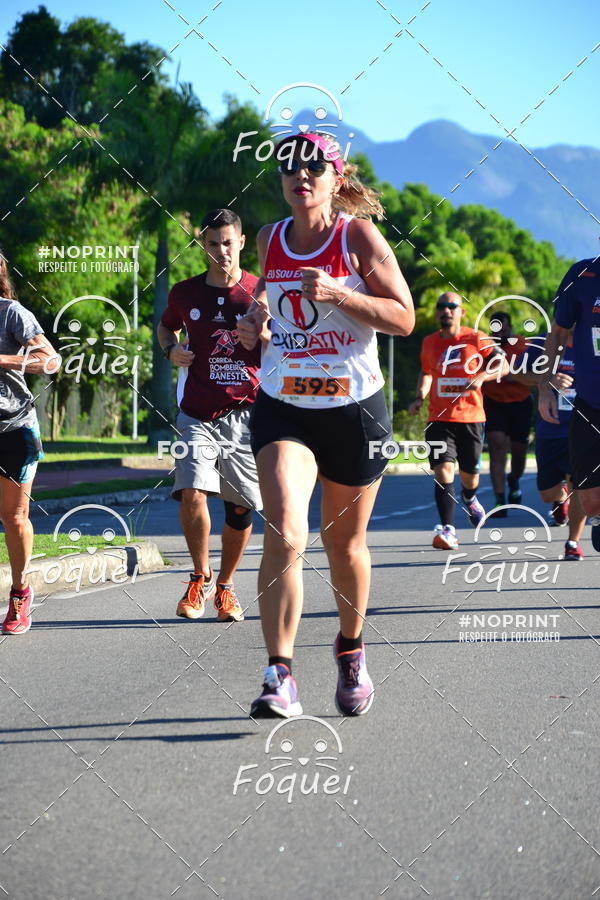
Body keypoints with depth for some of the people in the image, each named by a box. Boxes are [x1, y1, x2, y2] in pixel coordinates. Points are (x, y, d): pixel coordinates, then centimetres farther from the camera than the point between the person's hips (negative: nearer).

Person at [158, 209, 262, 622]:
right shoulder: (185, 293, 6)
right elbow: (166, 326, 27)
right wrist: (171, 350, 5)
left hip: (246, 413, 0)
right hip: (198, 414, 0)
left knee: (241, 507, 4)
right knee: (192, 492, -19)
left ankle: (225, 586, 26)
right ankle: (200, 578, 4)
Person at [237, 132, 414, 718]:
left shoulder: (358, 236, -6)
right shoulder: (270, 241, 6)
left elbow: (404, 318, -9)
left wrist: (337, 293, -21)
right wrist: (256, 325, 3)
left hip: (354, 408, -1)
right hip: (282, 408, 2)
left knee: (345, 541, 12)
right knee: (284, 536, -19)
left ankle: (351, 649, 39)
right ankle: (279, 675, -18)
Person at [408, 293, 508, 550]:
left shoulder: (476, 339, -1)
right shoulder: (429, 343, 9)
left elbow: (504, 365, 0)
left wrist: (482, 376, -18)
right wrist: (419, 397, 9)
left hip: (471, 417, -1)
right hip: (439, 419, 1)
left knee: (469, 472, 11)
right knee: (443, 467, -17)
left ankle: (469, 499, 48)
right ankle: (447, 529, -23)